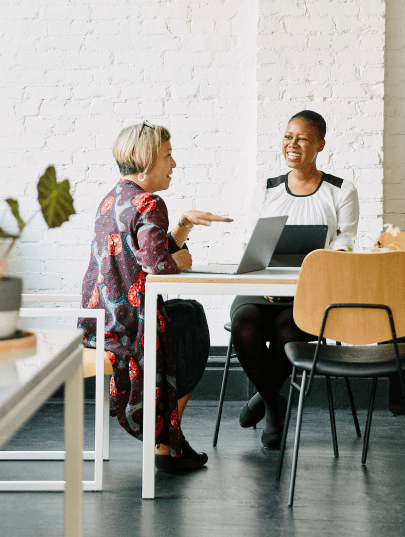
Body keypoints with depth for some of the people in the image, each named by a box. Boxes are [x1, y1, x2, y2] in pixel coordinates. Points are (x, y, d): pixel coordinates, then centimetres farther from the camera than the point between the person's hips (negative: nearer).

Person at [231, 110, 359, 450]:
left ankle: (266, 395, -4)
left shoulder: (341, 193, 7)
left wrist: (316, 276, -19)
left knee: (285, 328, -35)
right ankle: (276, 407, -11)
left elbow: (344, 248, 1)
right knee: (245, 321, -32)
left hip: (313, 294, -2)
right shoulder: (265, 191, 16)